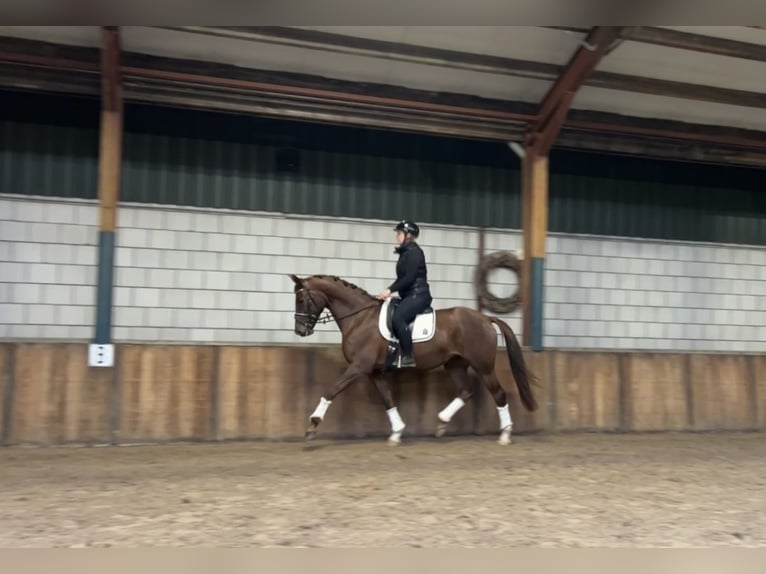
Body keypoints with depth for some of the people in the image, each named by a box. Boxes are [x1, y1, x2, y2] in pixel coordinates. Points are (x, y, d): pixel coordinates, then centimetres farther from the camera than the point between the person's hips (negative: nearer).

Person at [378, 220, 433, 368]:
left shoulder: (414, 252, -11)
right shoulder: (405, 253, 18)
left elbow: (409, 277, -20)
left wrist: (390, 290, -20)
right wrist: (389, 291, 9)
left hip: (417, 295, -11)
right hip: (409, 295, 11)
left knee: (397, 319, -29)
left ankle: (408, 358, -26)